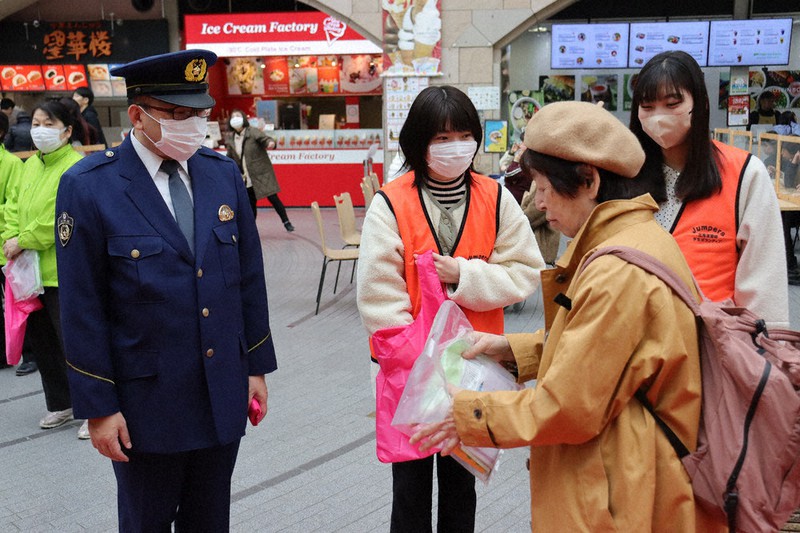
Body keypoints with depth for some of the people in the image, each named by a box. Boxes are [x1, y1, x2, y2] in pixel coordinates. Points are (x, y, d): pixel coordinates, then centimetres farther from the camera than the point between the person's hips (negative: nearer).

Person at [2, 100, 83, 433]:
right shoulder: (31, 164, 14)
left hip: (63, 271, -8)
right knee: (40, 340, 15)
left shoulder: (76, 165, -13)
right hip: (30, 270, 8)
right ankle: (60, 405, 31)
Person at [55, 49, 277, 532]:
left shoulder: (223, 173, 1)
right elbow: (82, 308, -10)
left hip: (224, 396, 4)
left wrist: (257, 366, 7)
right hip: (146, 402, -4)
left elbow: (250, 277, 6)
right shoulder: (88, 187, -12)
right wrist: (98, 406, -9)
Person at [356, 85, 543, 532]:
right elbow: (379, 298, -12)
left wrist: (463, 274, -18)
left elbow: (527, 273, -4)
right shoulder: (390, 205, -11)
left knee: (461, 483, 20)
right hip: (410, 371, -2)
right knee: (411, 487, 13)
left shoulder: (496, 199, -3)